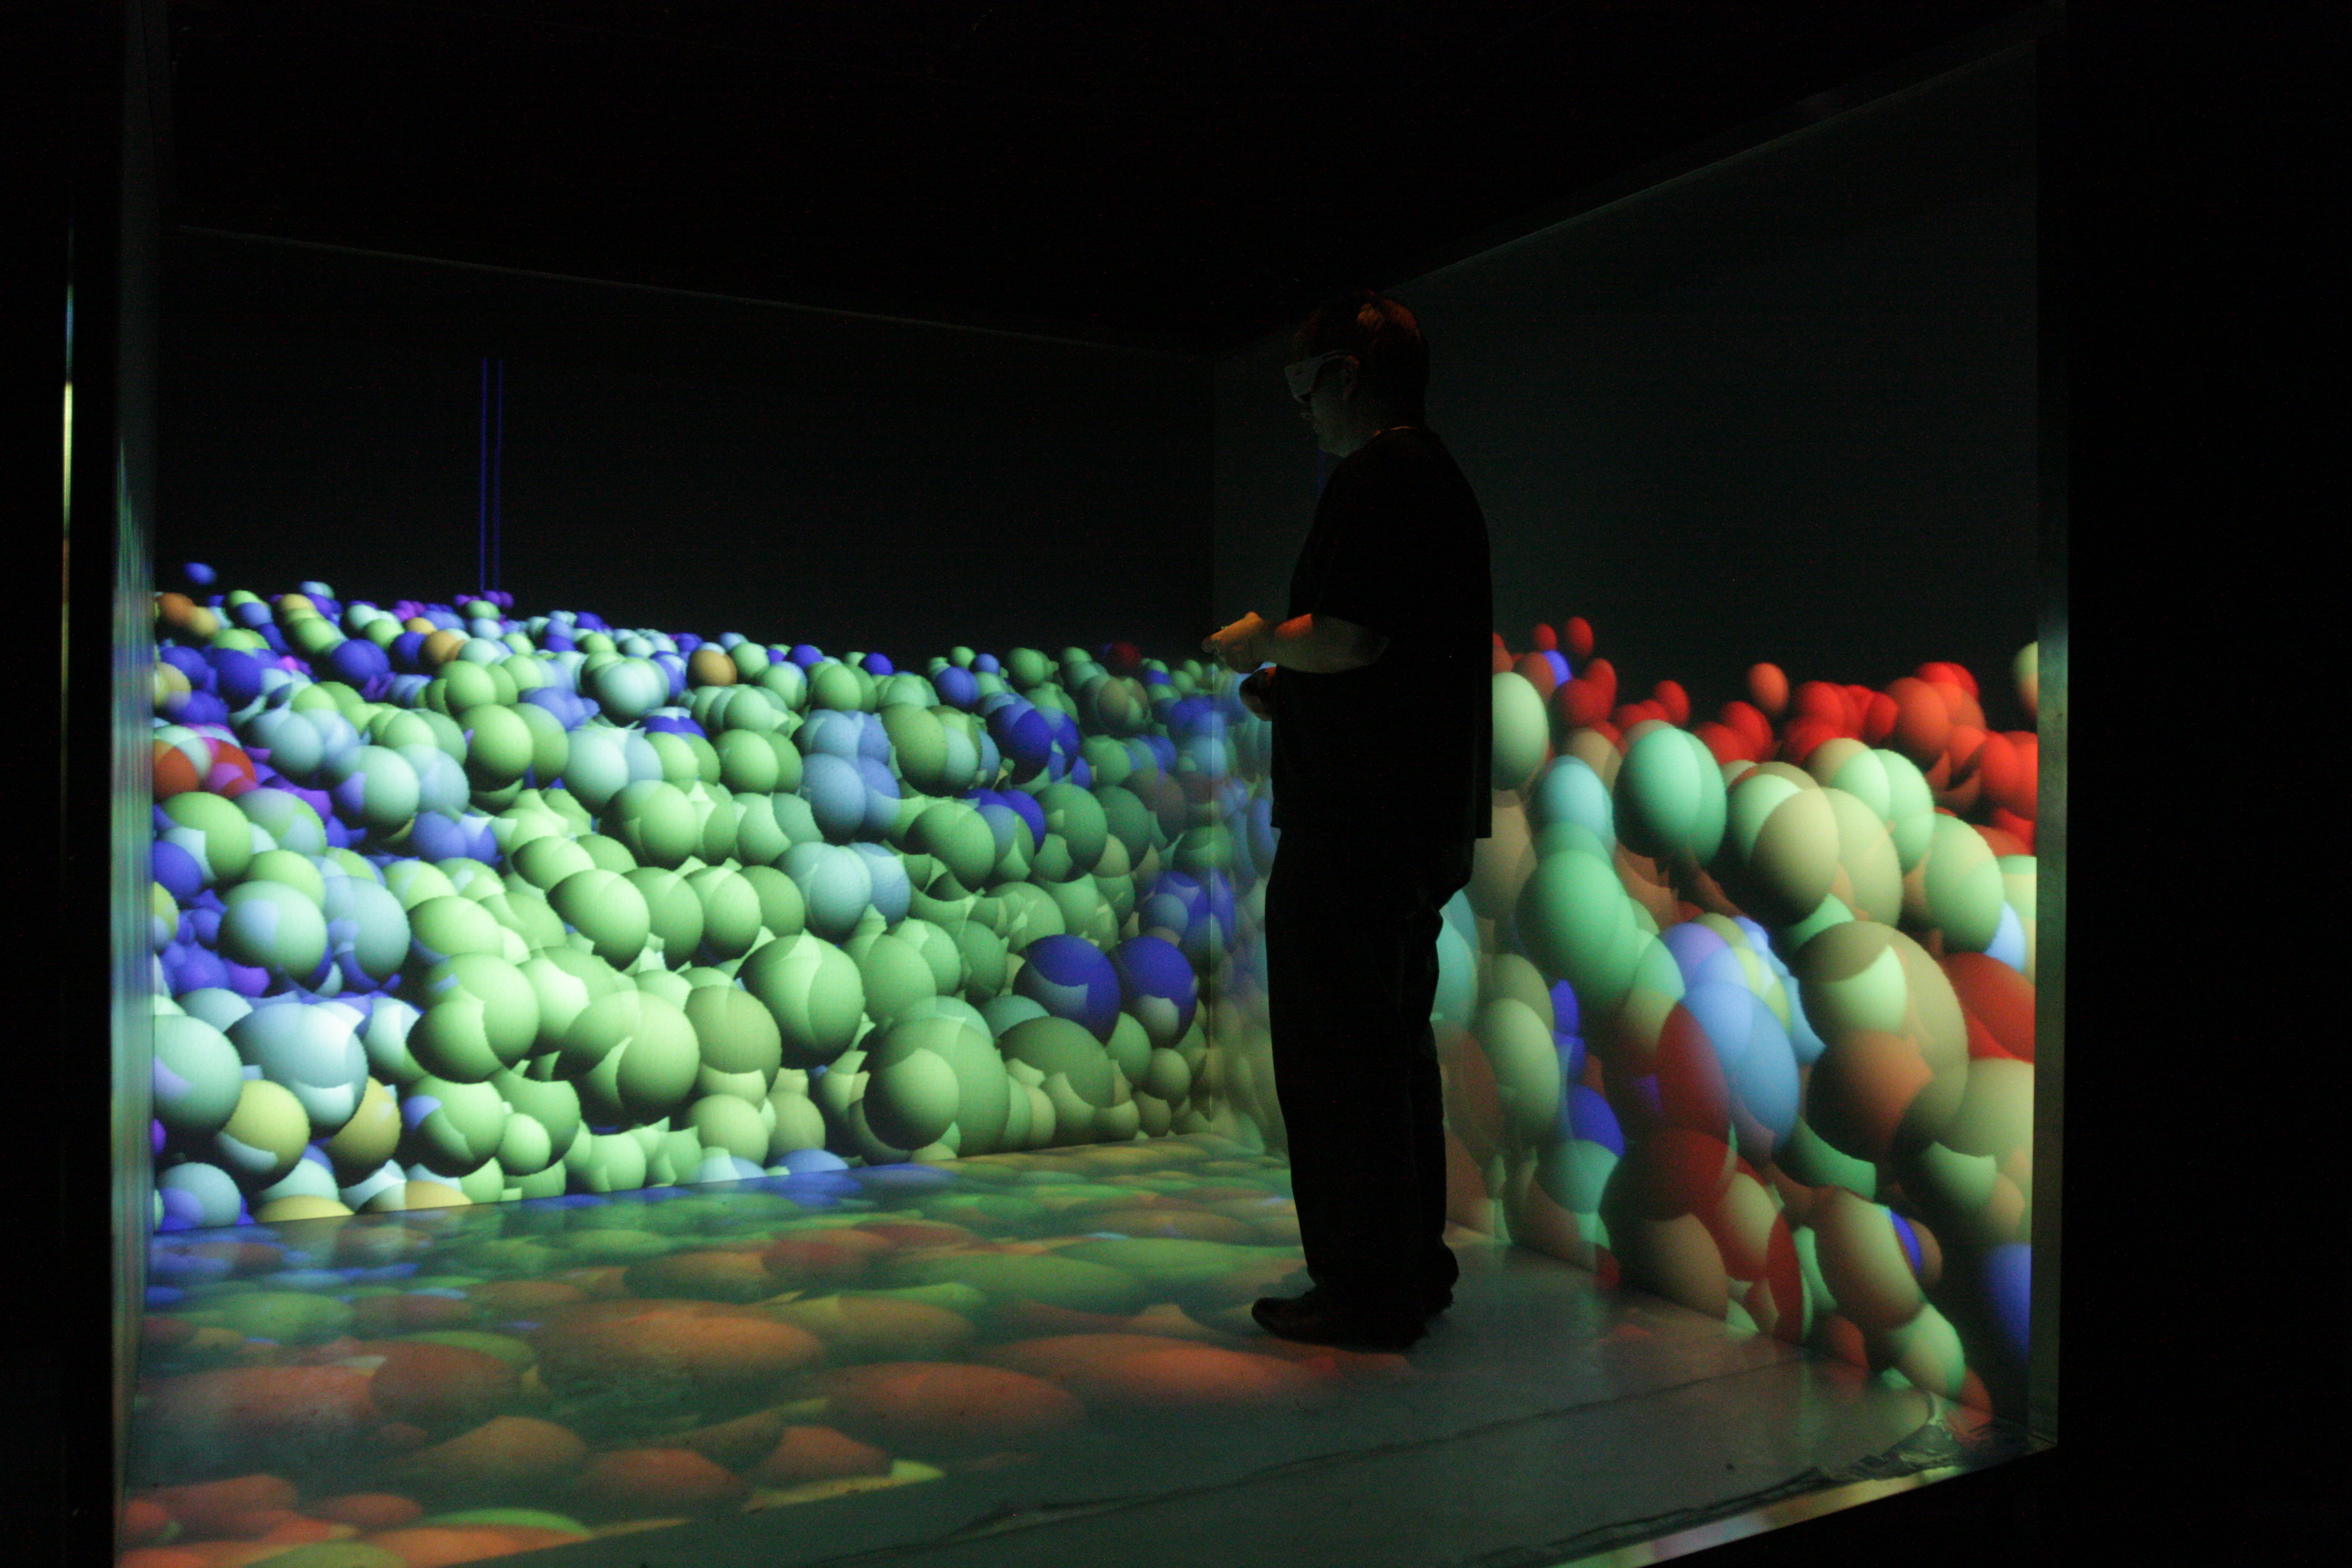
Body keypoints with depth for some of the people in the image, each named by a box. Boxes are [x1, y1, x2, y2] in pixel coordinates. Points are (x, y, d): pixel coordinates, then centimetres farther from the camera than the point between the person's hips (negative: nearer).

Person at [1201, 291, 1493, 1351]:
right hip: (1428, 814, 11)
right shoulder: (1442, 480, 20)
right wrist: (1288, 690, 18)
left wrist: (1261, 643, -5)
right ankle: (1414, 1272, 26)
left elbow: (1349, 636, -23)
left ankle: (1367, 1293, 5)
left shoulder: (1375, 477, -11)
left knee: (1336, 1056, -3)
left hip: (1354, 823, -10)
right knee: (1394, 1048, 17)